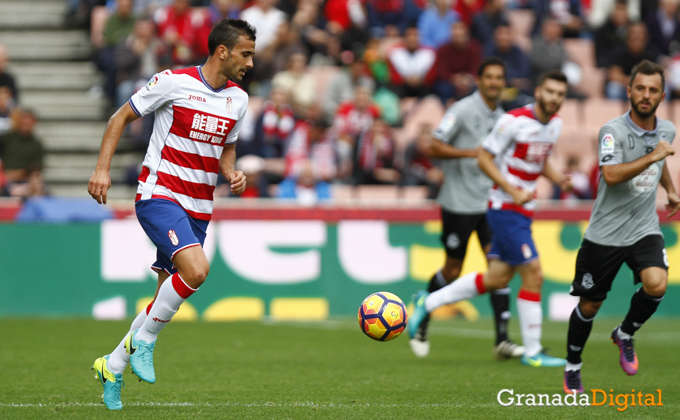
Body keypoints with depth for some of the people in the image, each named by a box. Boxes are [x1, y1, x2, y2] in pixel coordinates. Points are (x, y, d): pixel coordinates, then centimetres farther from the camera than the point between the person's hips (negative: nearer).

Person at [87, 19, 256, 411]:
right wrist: (103, 169, -8)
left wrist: (232, 173, 2)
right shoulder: (173, 82, -10)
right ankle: (143, 339, -8)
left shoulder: (238, 99, 8)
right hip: (159, 196, -7)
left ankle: (112, 367, 25)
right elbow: (122, 117, -1)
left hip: (199, 208, 7)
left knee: (169, 297, 8)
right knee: (196, 269, -28)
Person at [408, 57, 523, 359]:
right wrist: (470, 152, -24)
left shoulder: (501, 116, 11)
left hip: (490, 202, 5)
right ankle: (420, 324, 26)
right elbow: (434, 147, -15)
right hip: (459, 203, -5)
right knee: (452, 271, 3)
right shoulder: (463, 110, -10)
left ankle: (502, 339, -9)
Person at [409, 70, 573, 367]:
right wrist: (513, 191, -21)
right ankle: (532, 352, 0)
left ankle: (427, 303, 23)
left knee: (497, 278, 10)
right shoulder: (515, 120, -16)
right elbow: (484, 158, -13)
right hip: (505, 209, -9)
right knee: (533, 275, -9)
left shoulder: (555, 123, 9)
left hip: (523, 211, 9)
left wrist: (557, 177, 4)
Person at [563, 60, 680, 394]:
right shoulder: (613, 131, -15)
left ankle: (625, 334, 6)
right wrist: (651, 157, -32)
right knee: (589, 305, 6)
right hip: (605, 234, -3)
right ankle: (572, 367, 30)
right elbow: (611, 175, -31)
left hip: (645, 229, 3)